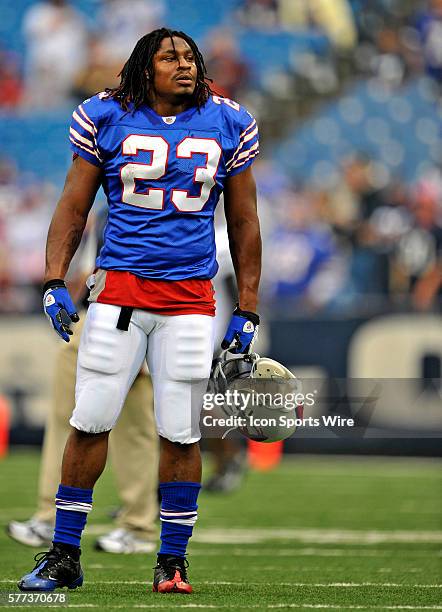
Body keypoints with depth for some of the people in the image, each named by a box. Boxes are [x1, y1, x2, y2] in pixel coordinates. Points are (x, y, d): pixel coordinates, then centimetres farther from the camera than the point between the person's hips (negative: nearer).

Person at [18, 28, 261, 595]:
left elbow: (244, 225, 12)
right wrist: (54, 282, -5)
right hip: (119, 287, -1)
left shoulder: (226, 124, 6)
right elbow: (73, 208, 7)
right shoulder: (109, 118, 2)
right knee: (90, 421, -2)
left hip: (190, 297, 1)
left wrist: (247, 311, 10)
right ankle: (64, 557, 8)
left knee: (181, 434, 1)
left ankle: (172, 561, 12)